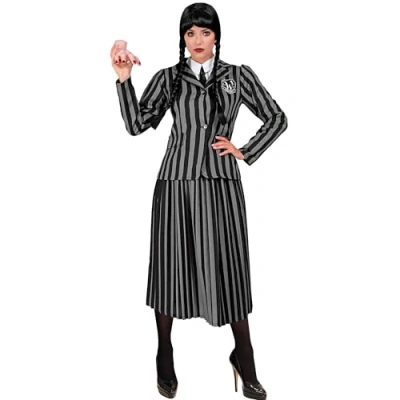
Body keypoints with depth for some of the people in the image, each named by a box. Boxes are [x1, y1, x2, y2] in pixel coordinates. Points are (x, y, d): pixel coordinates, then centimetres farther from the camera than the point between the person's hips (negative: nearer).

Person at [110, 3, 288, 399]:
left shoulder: (239, 75, 8)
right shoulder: (168, 78, 7)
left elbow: (276, 118, 11)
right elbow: (136, 125, -3)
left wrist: (245, 152, 3)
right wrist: (123, 79, -12)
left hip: (221, 185, 0)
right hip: (175, 183, 1)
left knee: (228, 269, 1)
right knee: (170, 267, 5)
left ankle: (243, 356, 21)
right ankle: (165, 358, 24)